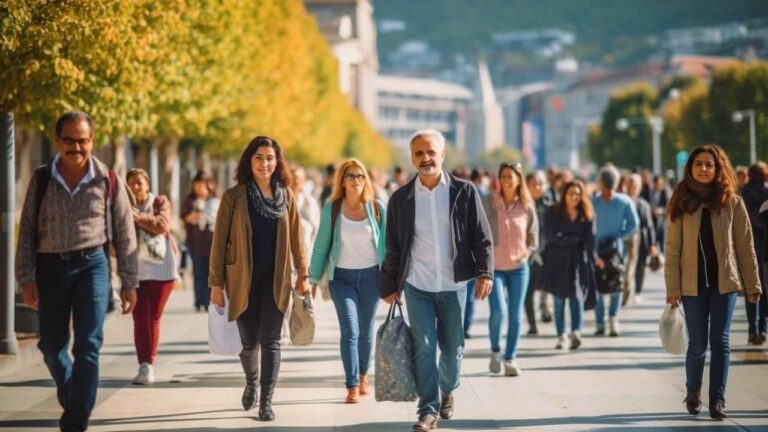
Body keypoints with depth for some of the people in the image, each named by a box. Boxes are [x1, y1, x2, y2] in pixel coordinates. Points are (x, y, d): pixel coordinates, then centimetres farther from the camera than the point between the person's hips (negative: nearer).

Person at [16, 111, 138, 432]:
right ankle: (72, 399, 39)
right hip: (51, 267, 2)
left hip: (91, 265, -2)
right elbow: (27, 231, 5)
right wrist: (26, 277, -3)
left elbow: (125, 234, 4)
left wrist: (129, 282, 3)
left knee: (88, 345, -9)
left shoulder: (108, 181, 0)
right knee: (52, 345, 11)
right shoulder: (42, 181, 3)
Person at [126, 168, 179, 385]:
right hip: (136, 270, 0)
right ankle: (145, 367, -14)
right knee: (141, 318, -9)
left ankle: (149, 363, 16)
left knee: (154, 318, 6)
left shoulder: (160, 202, 6)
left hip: (161, 267, 0)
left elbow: (163, 224, -12)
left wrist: (140, 218, -23)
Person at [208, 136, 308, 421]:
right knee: (249, 342, 4)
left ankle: (266, 401, 7)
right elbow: (220, 240, -2)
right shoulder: (234, 197, -3)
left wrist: (302, 274, 7)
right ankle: (251, 381, 35)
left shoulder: (286, 195, 4)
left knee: (270, 342, -1)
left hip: (275, 280, 1)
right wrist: (216, 282, -5)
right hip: (243, 280, -1)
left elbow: (296, 237, 9)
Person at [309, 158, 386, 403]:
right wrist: (314, 278, 4)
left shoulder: (377, 208, -1)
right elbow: (321, 245, 4)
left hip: (371, 275, 1)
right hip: (342, 277, -1)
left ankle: (363, 377, 30)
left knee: (365, 331, 10)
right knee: (349, 330, -11)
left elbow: (386, 244, 2)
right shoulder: (331, 209, -1)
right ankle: (352, 386, -12)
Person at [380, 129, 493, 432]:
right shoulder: (401, 198, 2)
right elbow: (393, 247, 7)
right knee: (424, 348, -7)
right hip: (417, 287, 0)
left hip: (453, 285, 0)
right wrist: (389, 285, 7)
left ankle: (447, 392, 36)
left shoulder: (464, 192, -1)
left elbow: (482, 236, 0)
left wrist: (485, 273, -10)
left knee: (453, 348, 10)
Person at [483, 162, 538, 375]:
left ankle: (511, 358, 14)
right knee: (498, 311, -15)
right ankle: (495, 350, 11)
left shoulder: (527, 206, -1)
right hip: (494, 267, -2)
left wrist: (525, 254, 1)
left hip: (519, 267, 2)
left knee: (515, 315, 2)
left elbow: (533, 238, 11)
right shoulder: (488, 203, -6)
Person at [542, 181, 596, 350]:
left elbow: (590, 240, 3)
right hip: (557, 260, 0)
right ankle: (561, 336, 8)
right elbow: (549, 236, -7)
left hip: (578, 260, 0)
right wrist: (573, 239, -7)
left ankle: (576, 333, -24)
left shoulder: (587, 215, 5)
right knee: (559, 299, 3)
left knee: (577, 295, -15)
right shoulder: (552, 212, 1)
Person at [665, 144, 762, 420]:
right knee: (698, 344, 4)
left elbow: (745, 246, 2)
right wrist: (672, 288, -7)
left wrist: (752, 284, 0)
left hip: (724, 283, 0)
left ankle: (717, 400, 1)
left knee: (720, 341, -4)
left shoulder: (732, 203, 1)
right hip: (693, 284, 0)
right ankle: (693, 390, 29)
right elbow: (672, 249, -2)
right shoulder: (681, 203, 0)